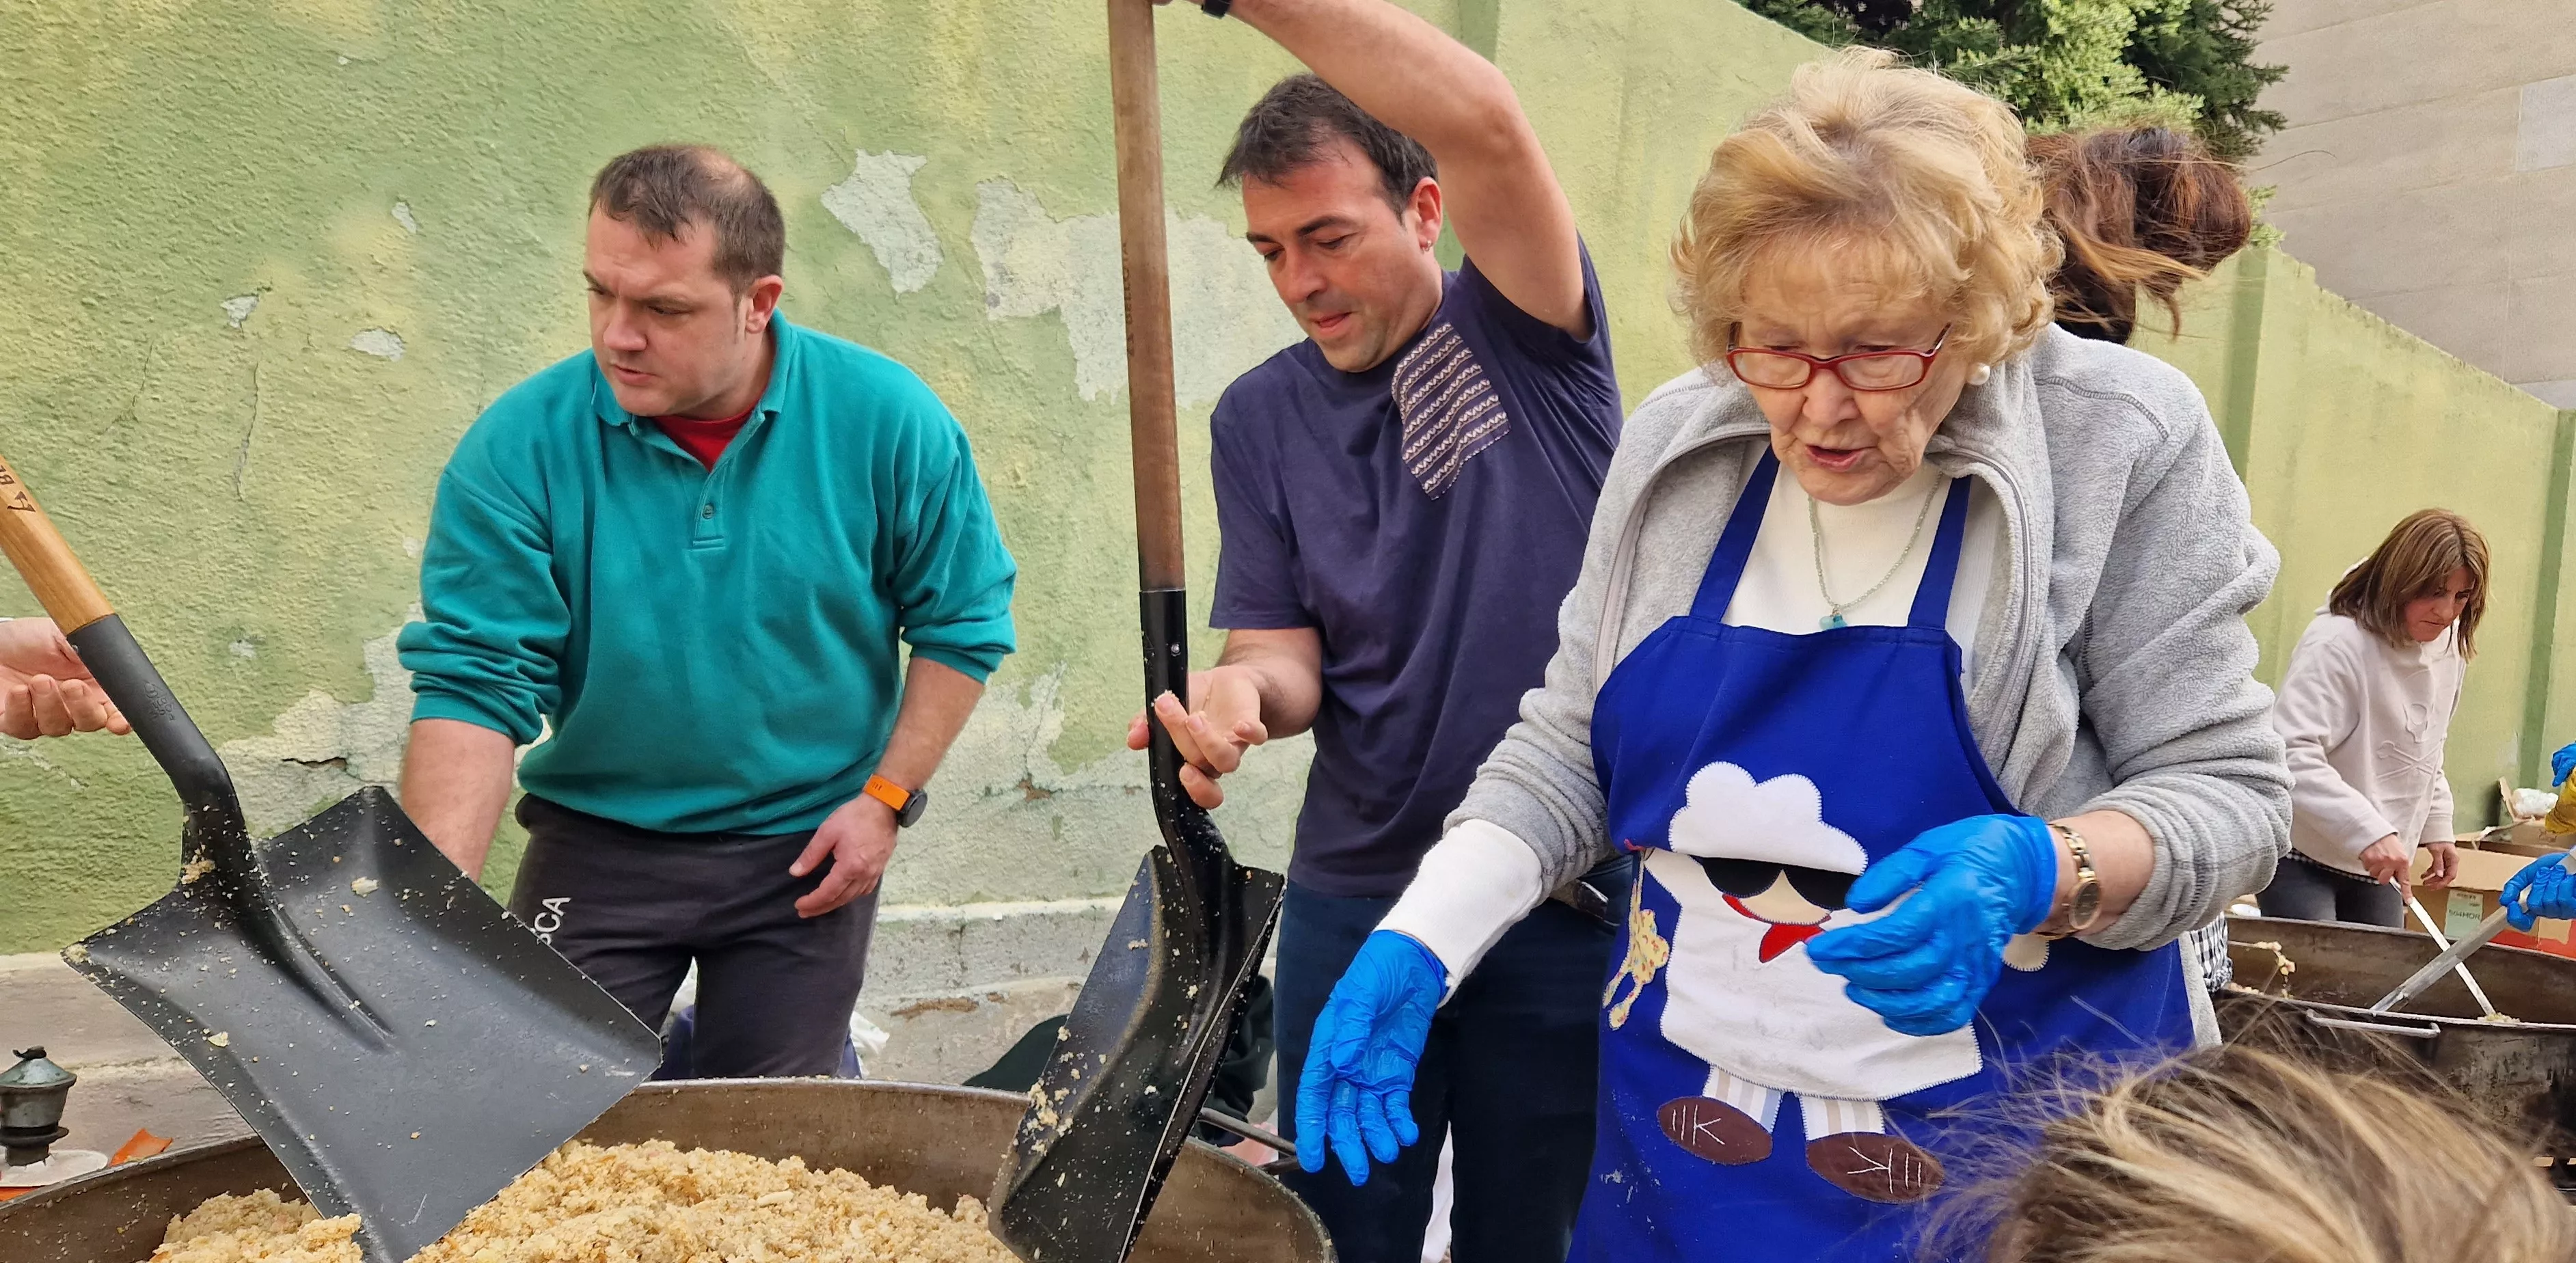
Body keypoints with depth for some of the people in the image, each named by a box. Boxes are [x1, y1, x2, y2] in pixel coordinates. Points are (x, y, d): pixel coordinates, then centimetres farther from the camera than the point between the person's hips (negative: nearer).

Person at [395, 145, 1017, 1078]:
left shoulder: (886, 422, -13)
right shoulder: (520, 447, -13)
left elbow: (961, 623, -4)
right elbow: (474, 682, -14)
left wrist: (885, 798, -9)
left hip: (806, 850, 0)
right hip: (596, 845, 1)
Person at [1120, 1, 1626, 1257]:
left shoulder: (1528, 336, -7)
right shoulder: (1261, 416, 3)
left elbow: (1485, 125, -26)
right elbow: (1288, 649, 2)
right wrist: (1240, 687, -22)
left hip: (1571, 899, -3)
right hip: (1354, 900, 3)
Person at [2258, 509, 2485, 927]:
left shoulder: (2449, 647, 5)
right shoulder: (2338, 643, -22)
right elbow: (2291, 753, -29)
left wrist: (2436, 827, 13)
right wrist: (2369, 831, -33)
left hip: (2378, 863, 8)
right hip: (2302, 858, -7)